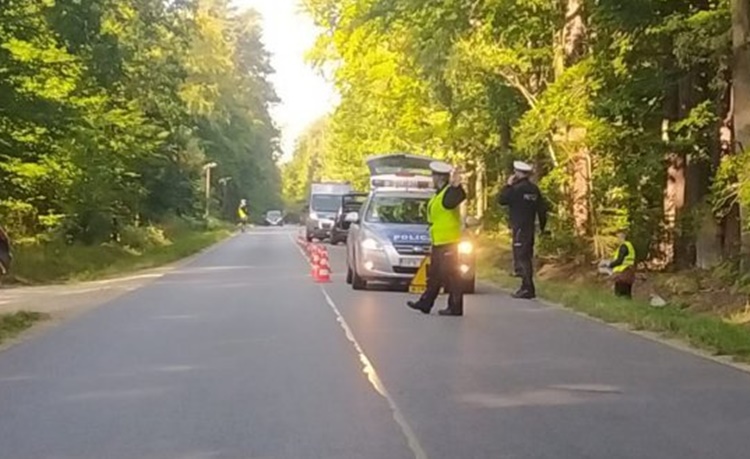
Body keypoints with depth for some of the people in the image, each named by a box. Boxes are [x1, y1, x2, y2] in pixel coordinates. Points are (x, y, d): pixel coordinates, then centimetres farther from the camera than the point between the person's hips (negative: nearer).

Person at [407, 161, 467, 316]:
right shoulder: (439, 193, 15)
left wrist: (456, 186, -52)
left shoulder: (449, 192, -17)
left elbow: (460, 196, -39)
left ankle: (455, 307, 0)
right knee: (434, 274, 17)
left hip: (448, 241, -10)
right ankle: (425, 303, 26)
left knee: (450, 275, -5)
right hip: (438, 241, 10)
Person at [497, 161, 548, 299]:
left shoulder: (517, 189, -15)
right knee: (526, 257, 15)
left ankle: (527, 288, -11)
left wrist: (508, 185, -2)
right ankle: (527, 287, 20)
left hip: (519, 228, -8)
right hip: (530, 227, 8)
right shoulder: (534, 189, 7)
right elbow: (542, 208, 10)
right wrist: (542, 226, 19)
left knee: (521, 258, -6)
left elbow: (501, 200, -12)